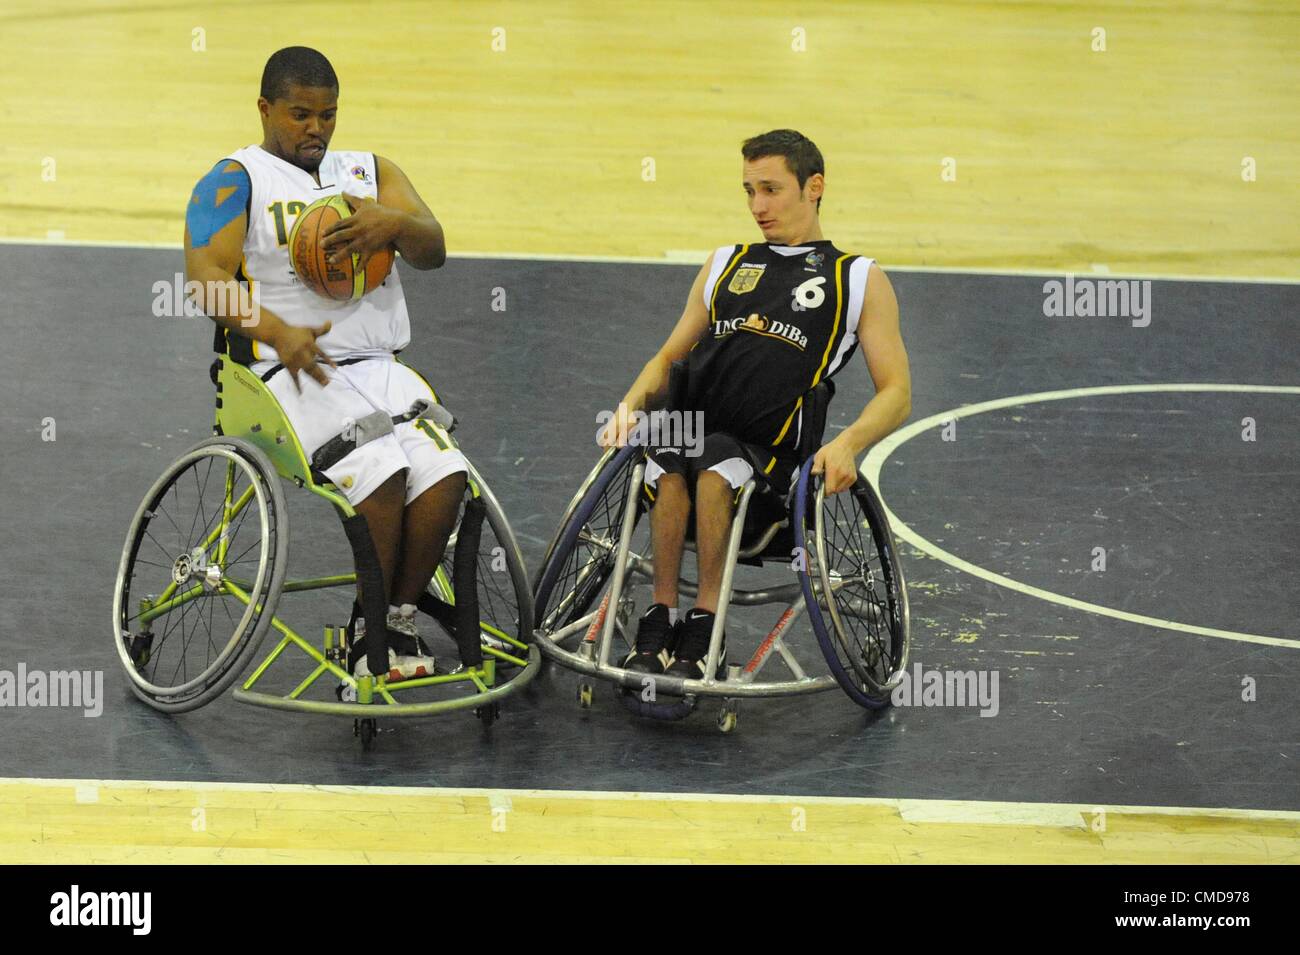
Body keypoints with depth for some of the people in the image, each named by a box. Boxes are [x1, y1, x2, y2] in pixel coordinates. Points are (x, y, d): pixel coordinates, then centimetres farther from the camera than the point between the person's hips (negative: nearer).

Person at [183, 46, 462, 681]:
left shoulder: (371, 172, 19)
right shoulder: (236, 182, 5)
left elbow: (434, 251, 6)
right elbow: (207, 277, -9)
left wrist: (392, 224, -18)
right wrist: (279, 333, -26)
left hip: (379, 367, 4)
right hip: (290, 375, -4)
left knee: (444, 471, -24)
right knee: (381, 471, -30)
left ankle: (401, 619, -8)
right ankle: (366, 634, -13)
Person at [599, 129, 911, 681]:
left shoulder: (860, 280, 14)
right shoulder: (726, 263, 27)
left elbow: (896, 392, 7)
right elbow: (669, 357, 30)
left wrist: (847, 443, -14)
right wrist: (633, 402, 7)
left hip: (768, 454, -3)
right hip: (691, 428, 3)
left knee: (715, 464, -36)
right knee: (668, 468, -33)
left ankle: (703, 635, -30)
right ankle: (659, 627, -28)